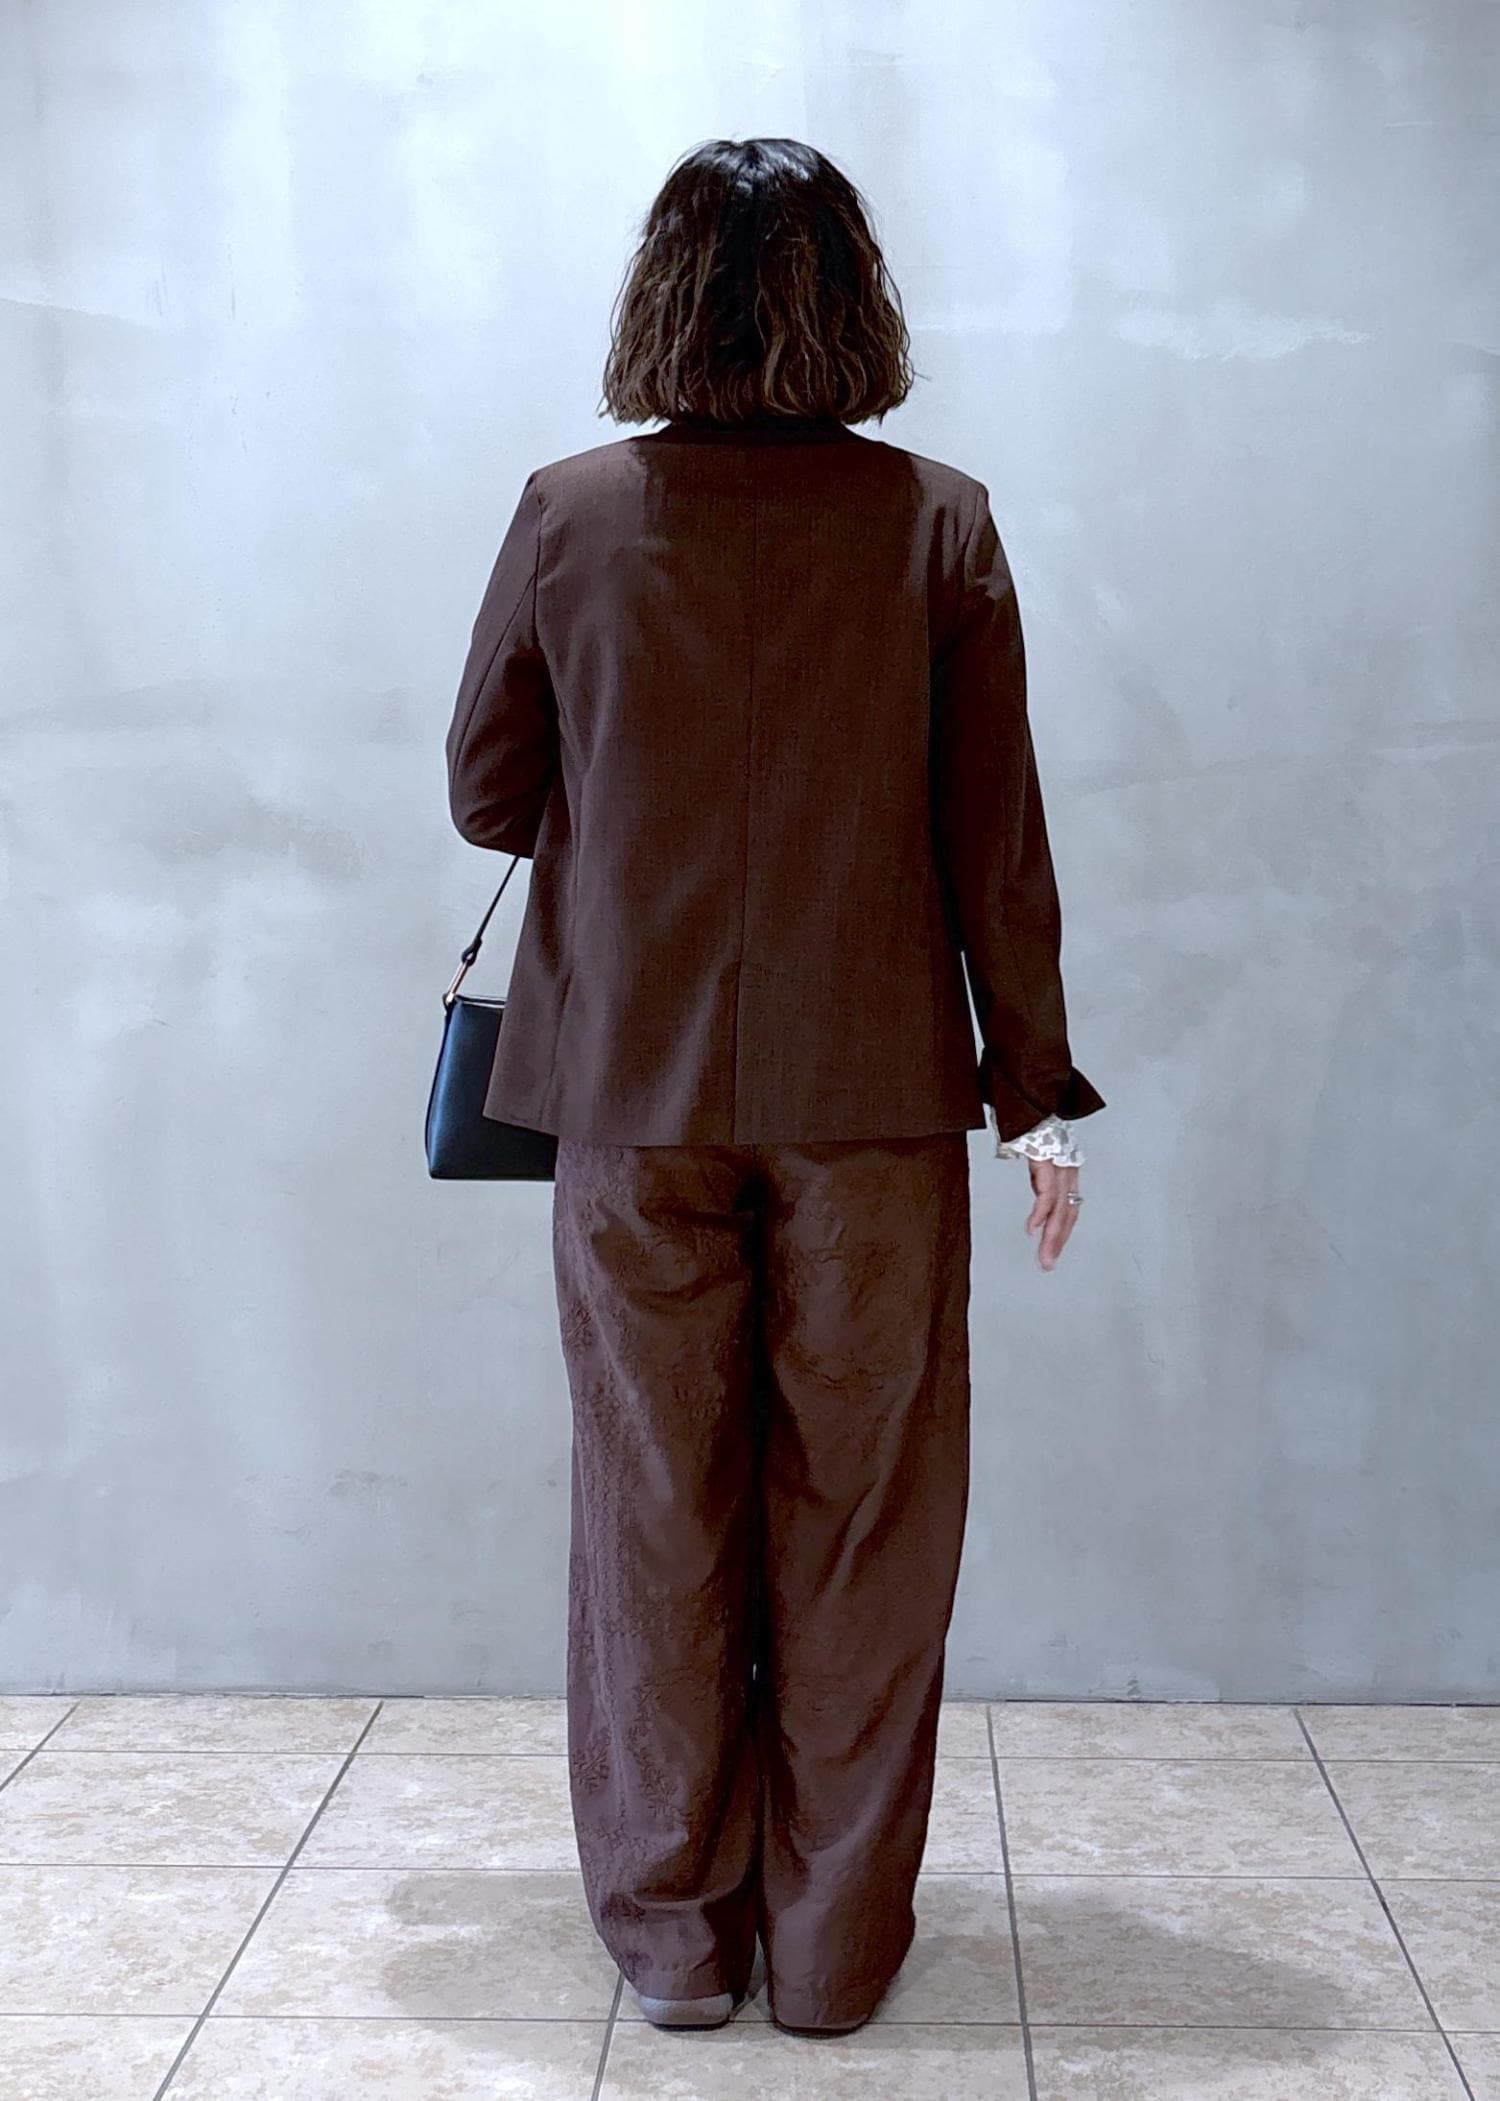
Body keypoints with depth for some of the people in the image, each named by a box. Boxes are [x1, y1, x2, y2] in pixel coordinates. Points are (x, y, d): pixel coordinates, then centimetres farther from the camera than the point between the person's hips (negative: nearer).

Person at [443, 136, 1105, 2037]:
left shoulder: (568, 516, -3)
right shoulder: (939, 525, -4)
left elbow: (485, 795, 3)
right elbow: (997, 841, -4)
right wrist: (1039, 1091, 3)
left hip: (634, 1095, 1)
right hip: (874, 1095, 0)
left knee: (656, 1513, 12)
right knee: (860, 1520, 10)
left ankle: (675, 1927, 23)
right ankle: (834, 1946, 21)